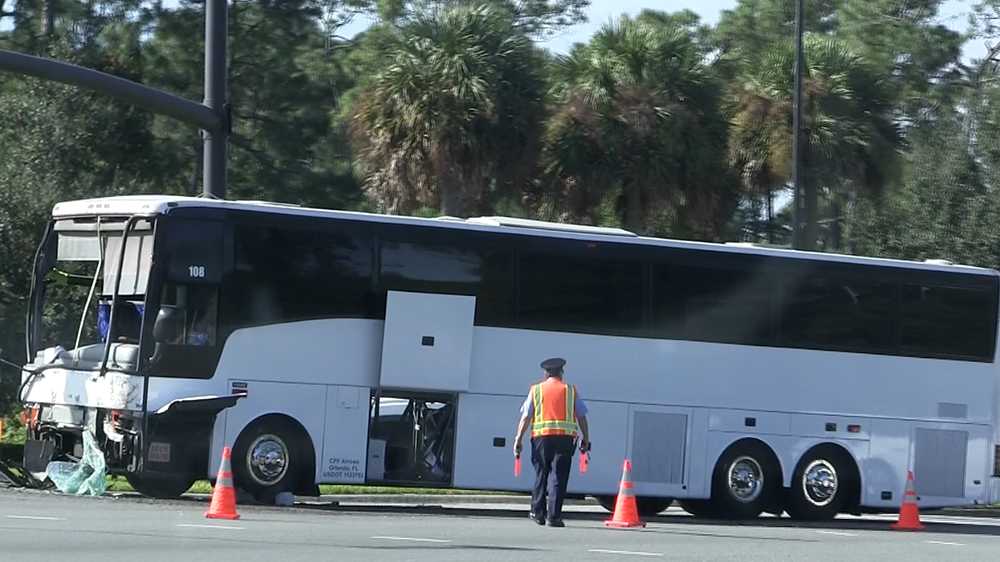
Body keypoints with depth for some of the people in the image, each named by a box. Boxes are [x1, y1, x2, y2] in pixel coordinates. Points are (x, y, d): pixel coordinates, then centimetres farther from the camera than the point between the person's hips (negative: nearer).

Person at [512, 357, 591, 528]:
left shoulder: (536, 390, 9)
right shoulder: (570, 391, 10)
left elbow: (525, 417, 3)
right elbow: (581, 417, 7)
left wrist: (518, 440, 2)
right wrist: (586, 440, 11)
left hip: (541, 436, 1)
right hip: (565, 437, -1)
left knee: (541, 475, 13)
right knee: (558, 477, -1)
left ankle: (538, 513, 17)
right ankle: (553, 516, -6)